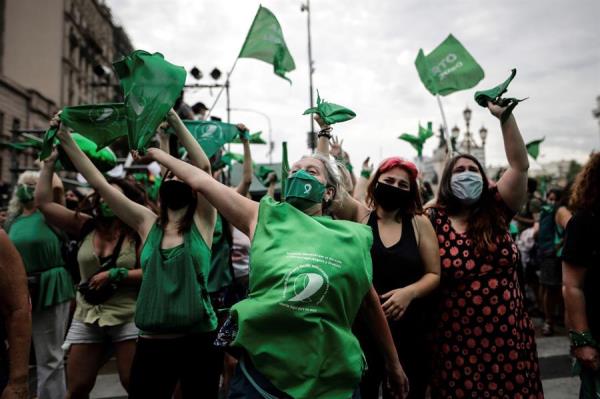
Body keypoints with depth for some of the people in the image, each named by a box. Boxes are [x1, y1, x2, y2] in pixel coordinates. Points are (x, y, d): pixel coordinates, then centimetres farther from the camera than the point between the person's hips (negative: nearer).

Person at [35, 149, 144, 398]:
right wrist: (50, 162, 1)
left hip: (127, 317, -3)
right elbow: (43, 201, 1)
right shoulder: (85, 226, 3)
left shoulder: (137, 233, -6)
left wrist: (115, 275, -17)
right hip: (87, 317, 4)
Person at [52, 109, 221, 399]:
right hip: (151, 343, 2)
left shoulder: (202, 221, -1)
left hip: (198, 341, -2)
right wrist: (65, 139, 2)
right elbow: (99, 183, 4)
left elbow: (204, 166, -12)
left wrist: (175, 121, -11)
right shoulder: (147, 223, 6)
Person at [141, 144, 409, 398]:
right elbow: (201, 180, 4)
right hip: (260, 373, -1)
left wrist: (393, 364, 18)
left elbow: (370, 303, 11)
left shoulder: (353, 238, 2)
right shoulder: (265, 218, 0)